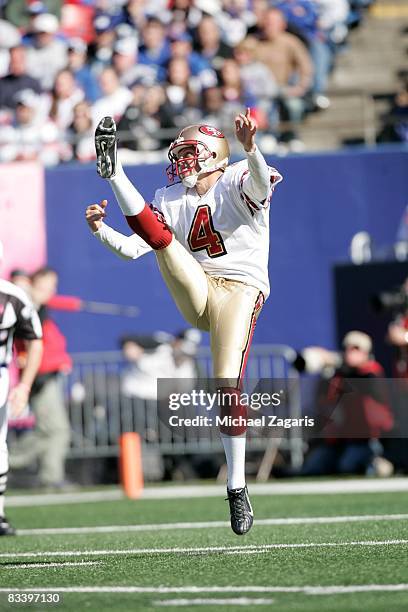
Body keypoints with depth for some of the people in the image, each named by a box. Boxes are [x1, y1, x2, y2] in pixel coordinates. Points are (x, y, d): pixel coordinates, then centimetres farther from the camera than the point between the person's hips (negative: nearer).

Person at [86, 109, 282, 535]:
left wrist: (250, 148, -43)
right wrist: (101, 231, -6)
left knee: (229, 385, -13)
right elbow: (131, 249, 12)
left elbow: (262, 184, -24)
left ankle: (237, 488, -7)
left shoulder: (236, 184, 1)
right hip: (196, 295, 4)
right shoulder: (172, 200, 16)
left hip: (239, 288, -4)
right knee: (158, 234, -18)